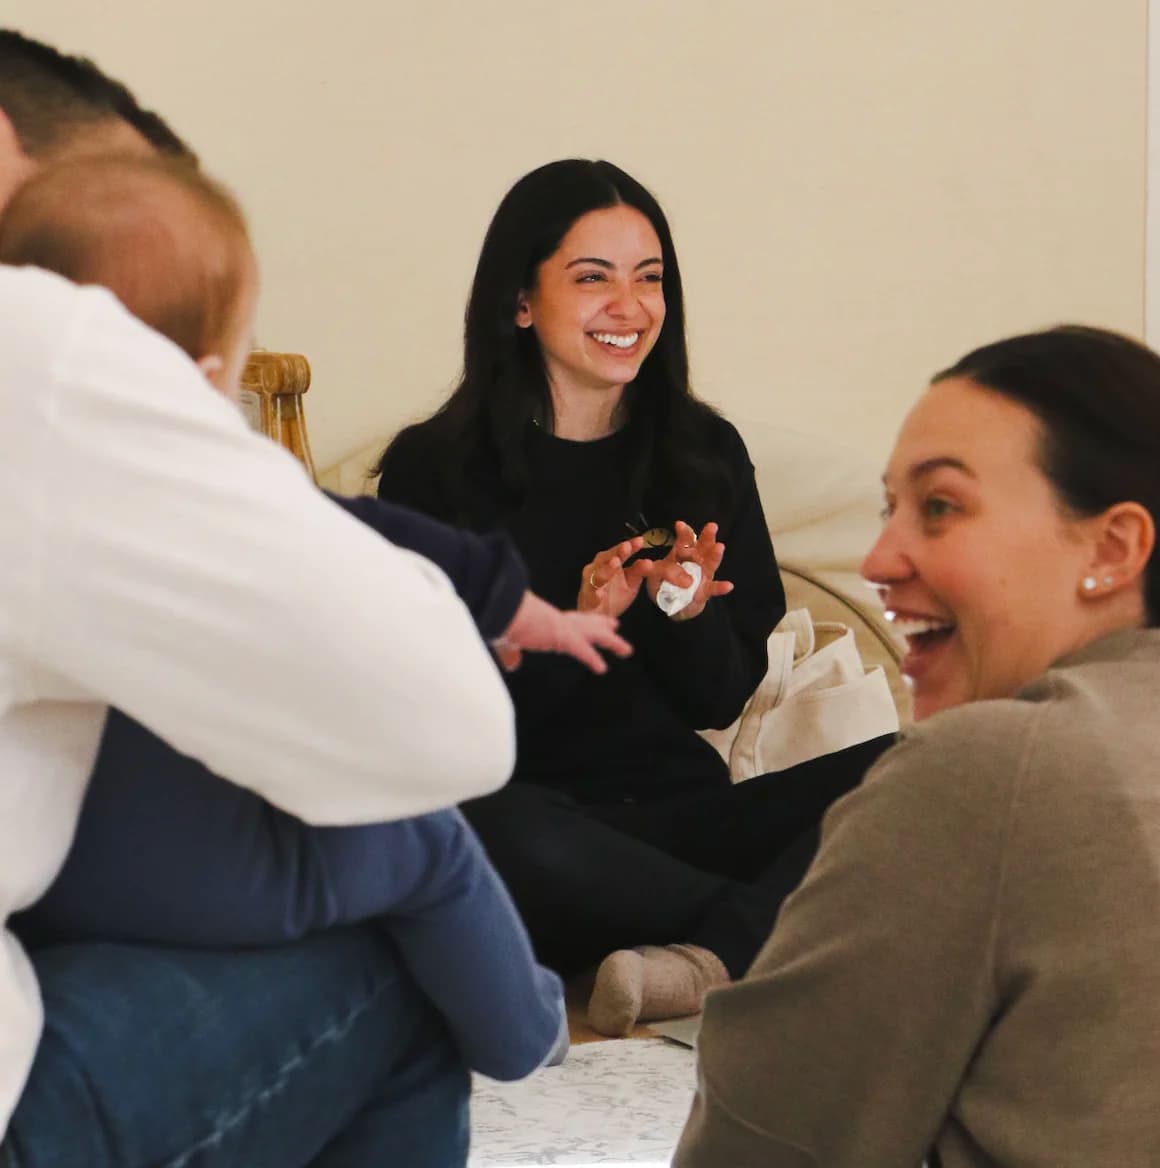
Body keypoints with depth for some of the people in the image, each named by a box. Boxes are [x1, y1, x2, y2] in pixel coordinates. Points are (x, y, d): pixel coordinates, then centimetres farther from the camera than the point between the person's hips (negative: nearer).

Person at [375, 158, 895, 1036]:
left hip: (678, 810, 4)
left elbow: (721, 700, 10)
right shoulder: (434, 470, 0)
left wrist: (689, 613, -11)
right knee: (504, 833, -40)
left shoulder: (704, 453, 11)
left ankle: (706, 961, -39)